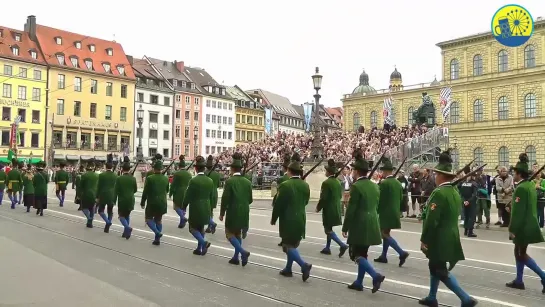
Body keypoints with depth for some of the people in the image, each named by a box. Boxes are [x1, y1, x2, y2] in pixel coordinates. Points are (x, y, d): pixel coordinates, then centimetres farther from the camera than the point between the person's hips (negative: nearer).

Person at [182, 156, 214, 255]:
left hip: (195, 209, -5)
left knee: (193, 228, 7)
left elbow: (187, 196, -12)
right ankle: (199, 249, 20)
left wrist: (184, 207, 1)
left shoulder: (193, 180, -16)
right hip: (206, 209, 6)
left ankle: (204, 243, -11)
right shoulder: (210, 181, 0)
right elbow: (211, 197, 8)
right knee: (201, 228, 16)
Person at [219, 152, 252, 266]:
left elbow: (225, 199, -13)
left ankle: (243, 252, -10)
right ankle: (236, 257, 21)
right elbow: (250, 199, 7)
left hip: (233, 212, -6)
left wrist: (222, 213, -3)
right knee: (238, 234, 17)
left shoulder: (229, 181, -13)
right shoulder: (247, 182, 3)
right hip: (244, 213, 6)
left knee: (230, 233, 6)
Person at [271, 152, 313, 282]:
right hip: (301, 219, 6)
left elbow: (278, 204, -12)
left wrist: (273, 219, 0)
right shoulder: (305, 185, 1)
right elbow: (305, 202, 10)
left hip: (288, 220, -6)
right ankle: (288, 269, 25)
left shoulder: (285, 185, -16)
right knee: (292, 245, 17)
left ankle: (304, 265, -12)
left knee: (288, 245, 3)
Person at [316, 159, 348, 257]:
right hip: (337, 209, 8)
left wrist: (318, 208, -5)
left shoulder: (326, 183, -18)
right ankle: (327, 248, 25)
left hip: (329, 210, -8)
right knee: (329, 229, 18)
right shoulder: (338, 182, 6)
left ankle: (343, 245, -10)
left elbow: (323, 198, -19)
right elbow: (340, 195, 12)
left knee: (328, 230, 0)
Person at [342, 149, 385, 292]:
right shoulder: (374, 186, 9)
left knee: (355, 255, 3)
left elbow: (351, 210, -15)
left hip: (359, 226, -8)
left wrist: (345, 228, -7)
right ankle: (359, 282, 22)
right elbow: (375, 205, 14)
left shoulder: (356, 186, -15)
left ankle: (376, 276, -10)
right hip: (372, 225, 8)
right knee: (362, 254, 16)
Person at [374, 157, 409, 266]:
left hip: (386, 213, -8)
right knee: (386, 233, 16)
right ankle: (383, 256, 22)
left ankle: (402, 253, -12)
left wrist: (376, 210, -2)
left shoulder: (383, 183, -17)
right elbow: (401, 198, 11)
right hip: (395, 212, 8)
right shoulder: (398, 183, 7)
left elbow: (379, 199, -15)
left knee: (385, 234, -1)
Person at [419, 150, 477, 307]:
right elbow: (454, 215, 13)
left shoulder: (438, 193, -21)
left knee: (440, 271, 0)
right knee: (435, 267, 20)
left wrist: (424, 240, -14)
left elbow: (431, 220, -23)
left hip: (439, 239, -9)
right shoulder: (455, 193, 7)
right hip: (451, 237, 9)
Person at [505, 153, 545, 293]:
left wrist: (512, 229, -17)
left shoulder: (521, 188, -20)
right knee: (519, 252, 16)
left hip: (523, 226, -10)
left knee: (522, 254, 0)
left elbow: (518, 211, -21)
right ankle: (519, 281, 22)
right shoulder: (531, 184, 8)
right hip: (529, 224, 10)